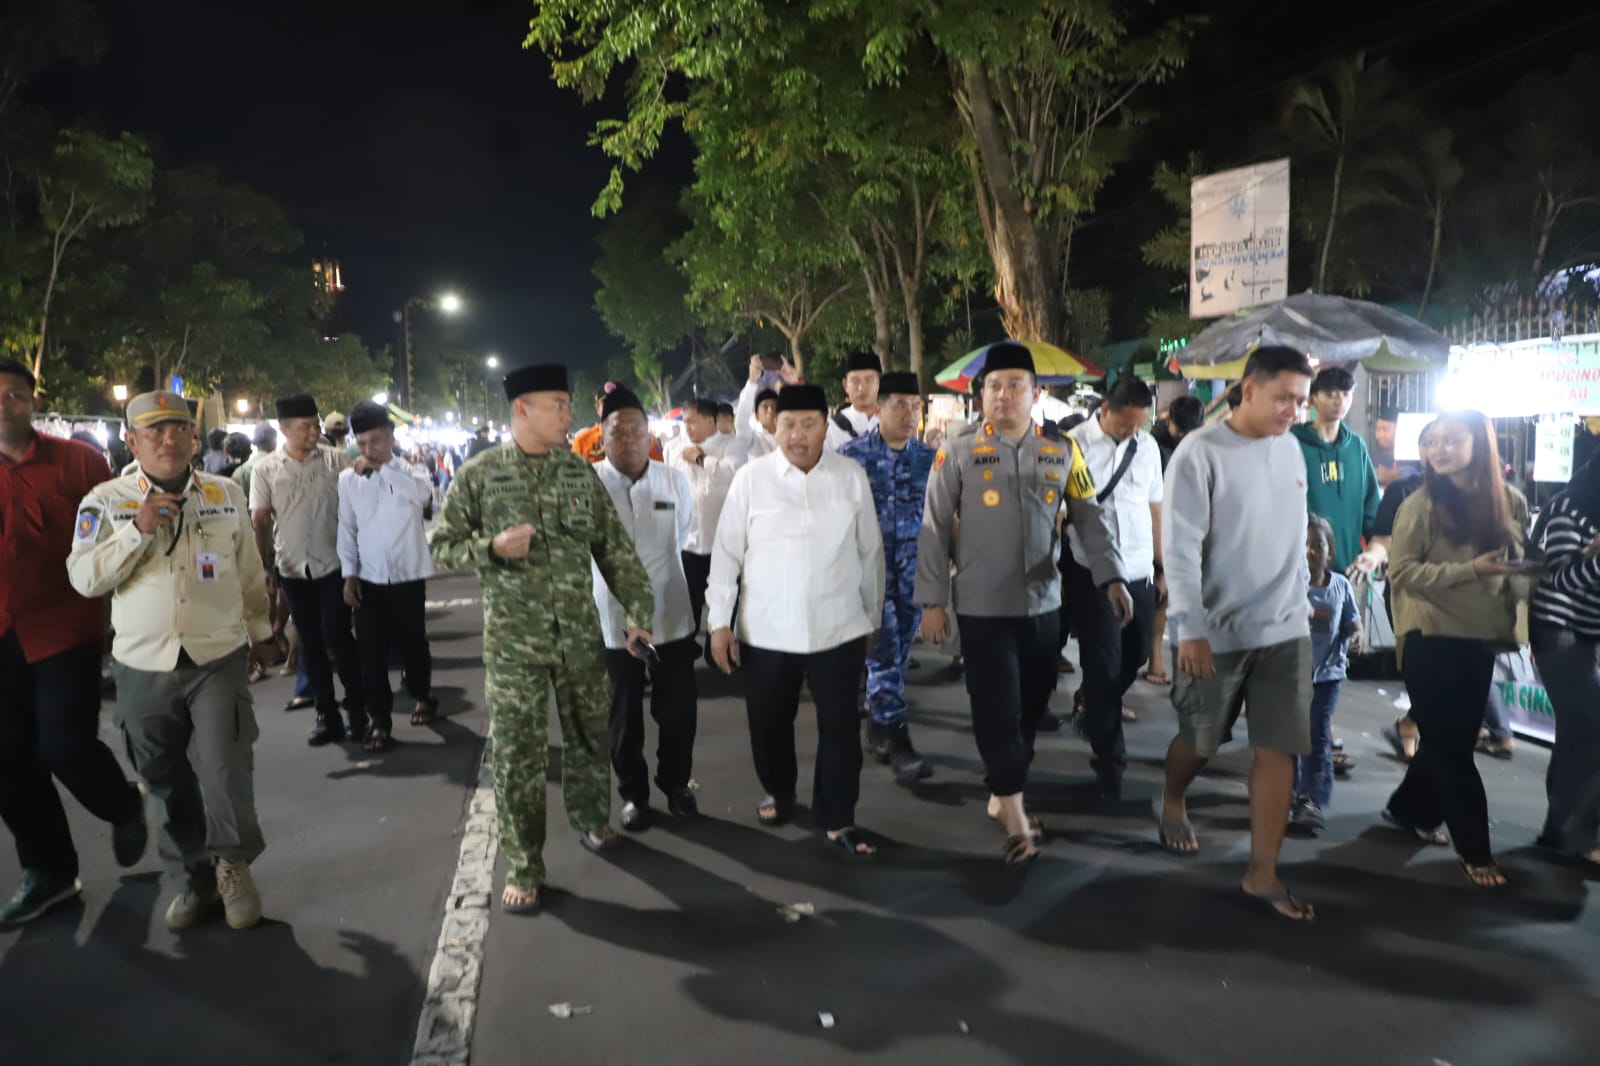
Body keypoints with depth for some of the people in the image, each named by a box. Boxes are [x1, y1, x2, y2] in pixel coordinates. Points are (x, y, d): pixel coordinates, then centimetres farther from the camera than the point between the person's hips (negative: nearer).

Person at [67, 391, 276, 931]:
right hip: (143, 668, 1)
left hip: (219, 659, -1)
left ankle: (233, 864, 16)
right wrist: (138, 529, -20)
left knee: (224, 770, -10)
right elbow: (83, 578, -9)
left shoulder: (226, 494, 3)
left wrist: (260, 631, 17)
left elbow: (250, 572, 11)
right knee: (169, 782, 11)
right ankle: (195, 879, 29)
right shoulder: (105, 501, -1)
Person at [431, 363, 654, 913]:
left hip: (581, 632, 3)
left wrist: (638, 611, -1)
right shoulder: (478, 473, -5)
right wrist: (493, 547, -19)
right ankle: (523, 867, 18)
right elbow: (442, 545, 0)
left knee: (590, 734, 15)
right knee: (517, 752, 3)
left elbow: (615, 548, 4)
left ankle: (591, 820, 41)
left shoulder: (581, 471, 2)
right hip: (512, 638, -2)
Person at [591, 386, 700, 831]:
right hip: (615, 618, -2)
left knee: (677, 709, 13)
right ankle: (633, 792, 33)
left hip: (671, 615, 2)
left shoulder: (674, 480, -5)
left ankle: (676, 783, 36)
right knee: (625, 714, 13)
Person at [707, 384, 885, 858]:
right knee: (769, 724, 16)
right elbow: (726, 553, -1)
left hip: (839, 629, 0)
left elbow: (870, 553, 7)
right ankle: (779, 794, 42)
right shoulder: (750, 479, -5)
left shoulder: (853, 477, -1)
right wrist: (719, 621, -3)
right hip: (766, 631, 0)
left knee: (840, 728, 7)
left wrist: (872, 617, 11)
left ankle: (838, 822, 23)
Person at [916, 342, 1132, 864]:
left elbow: (1091, 519, 6)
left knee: (1031, 706, 13)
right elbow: (934, 531, -4)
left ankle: (1002, 794, 32)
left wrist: (1111, 576, -6)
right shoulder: (957, 454, -5)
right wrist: (933, 601, -6)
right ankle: (1015, 815, 11)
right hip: (982, 608, -3)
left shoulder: (1063, 453, 4)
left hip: (1043, 605, 4)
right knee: (997, 710, -2)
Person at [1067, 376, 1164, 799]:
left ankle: (1092, 714, 44)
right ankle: (1109, 759, 16)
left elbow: (1155, 507, 12)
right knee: (1103, 664, 1)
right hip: (1093, 572, -5)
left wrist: (1164, 564, 14)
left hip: (1140, 571, 5)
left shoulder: (1147, 446, 5)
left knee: (1135, 656, 16)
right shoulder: (1074, 445, -10)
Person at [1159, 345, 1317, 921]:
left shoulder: (1290, 449, 7)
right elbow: (1180, 547, -17)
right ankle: (1172, 805, 42)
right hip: (1217, 631, -5)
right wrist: (1190, 628, -21)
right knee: (1199, 740, 12)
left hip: (1286, 629, 5)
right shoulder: (1199, 453, -14)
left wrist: (1300, 600, 18)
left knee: (1278, 749, 2)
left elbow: (1295, 537, 16)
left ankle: (1262, 874, 12)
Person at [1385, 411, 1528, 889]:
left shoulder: (1510, 502, 3)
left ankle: (1410, 809, 36)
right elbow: (1402, 571, -12)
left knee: (1456, 738, 15)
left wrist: (1515, 623, 1)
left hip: (1481, 638, 5)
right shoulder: (1422, 504, -9)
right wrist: (1471, 570, -21)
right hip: (1432, 639, -5)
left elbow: (1522, 565, 14)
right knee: (1449, 742, 2)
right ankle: (1475, 849, 13)